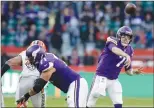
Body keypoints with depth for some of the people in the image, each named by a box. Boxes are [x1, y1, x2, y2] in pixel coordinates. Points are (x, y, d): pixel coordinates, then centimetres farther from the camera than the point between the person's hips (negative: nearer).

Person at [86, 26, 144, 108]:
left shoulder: (129, 50, 4)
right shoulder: (113, 41, -12)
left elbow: (128, 70, 11)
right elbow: (114, 49, -39)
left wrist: (135, 71, -12)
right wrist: (126, 55, -56)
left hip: (114, 80, 5)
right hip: (101, 78, -5)